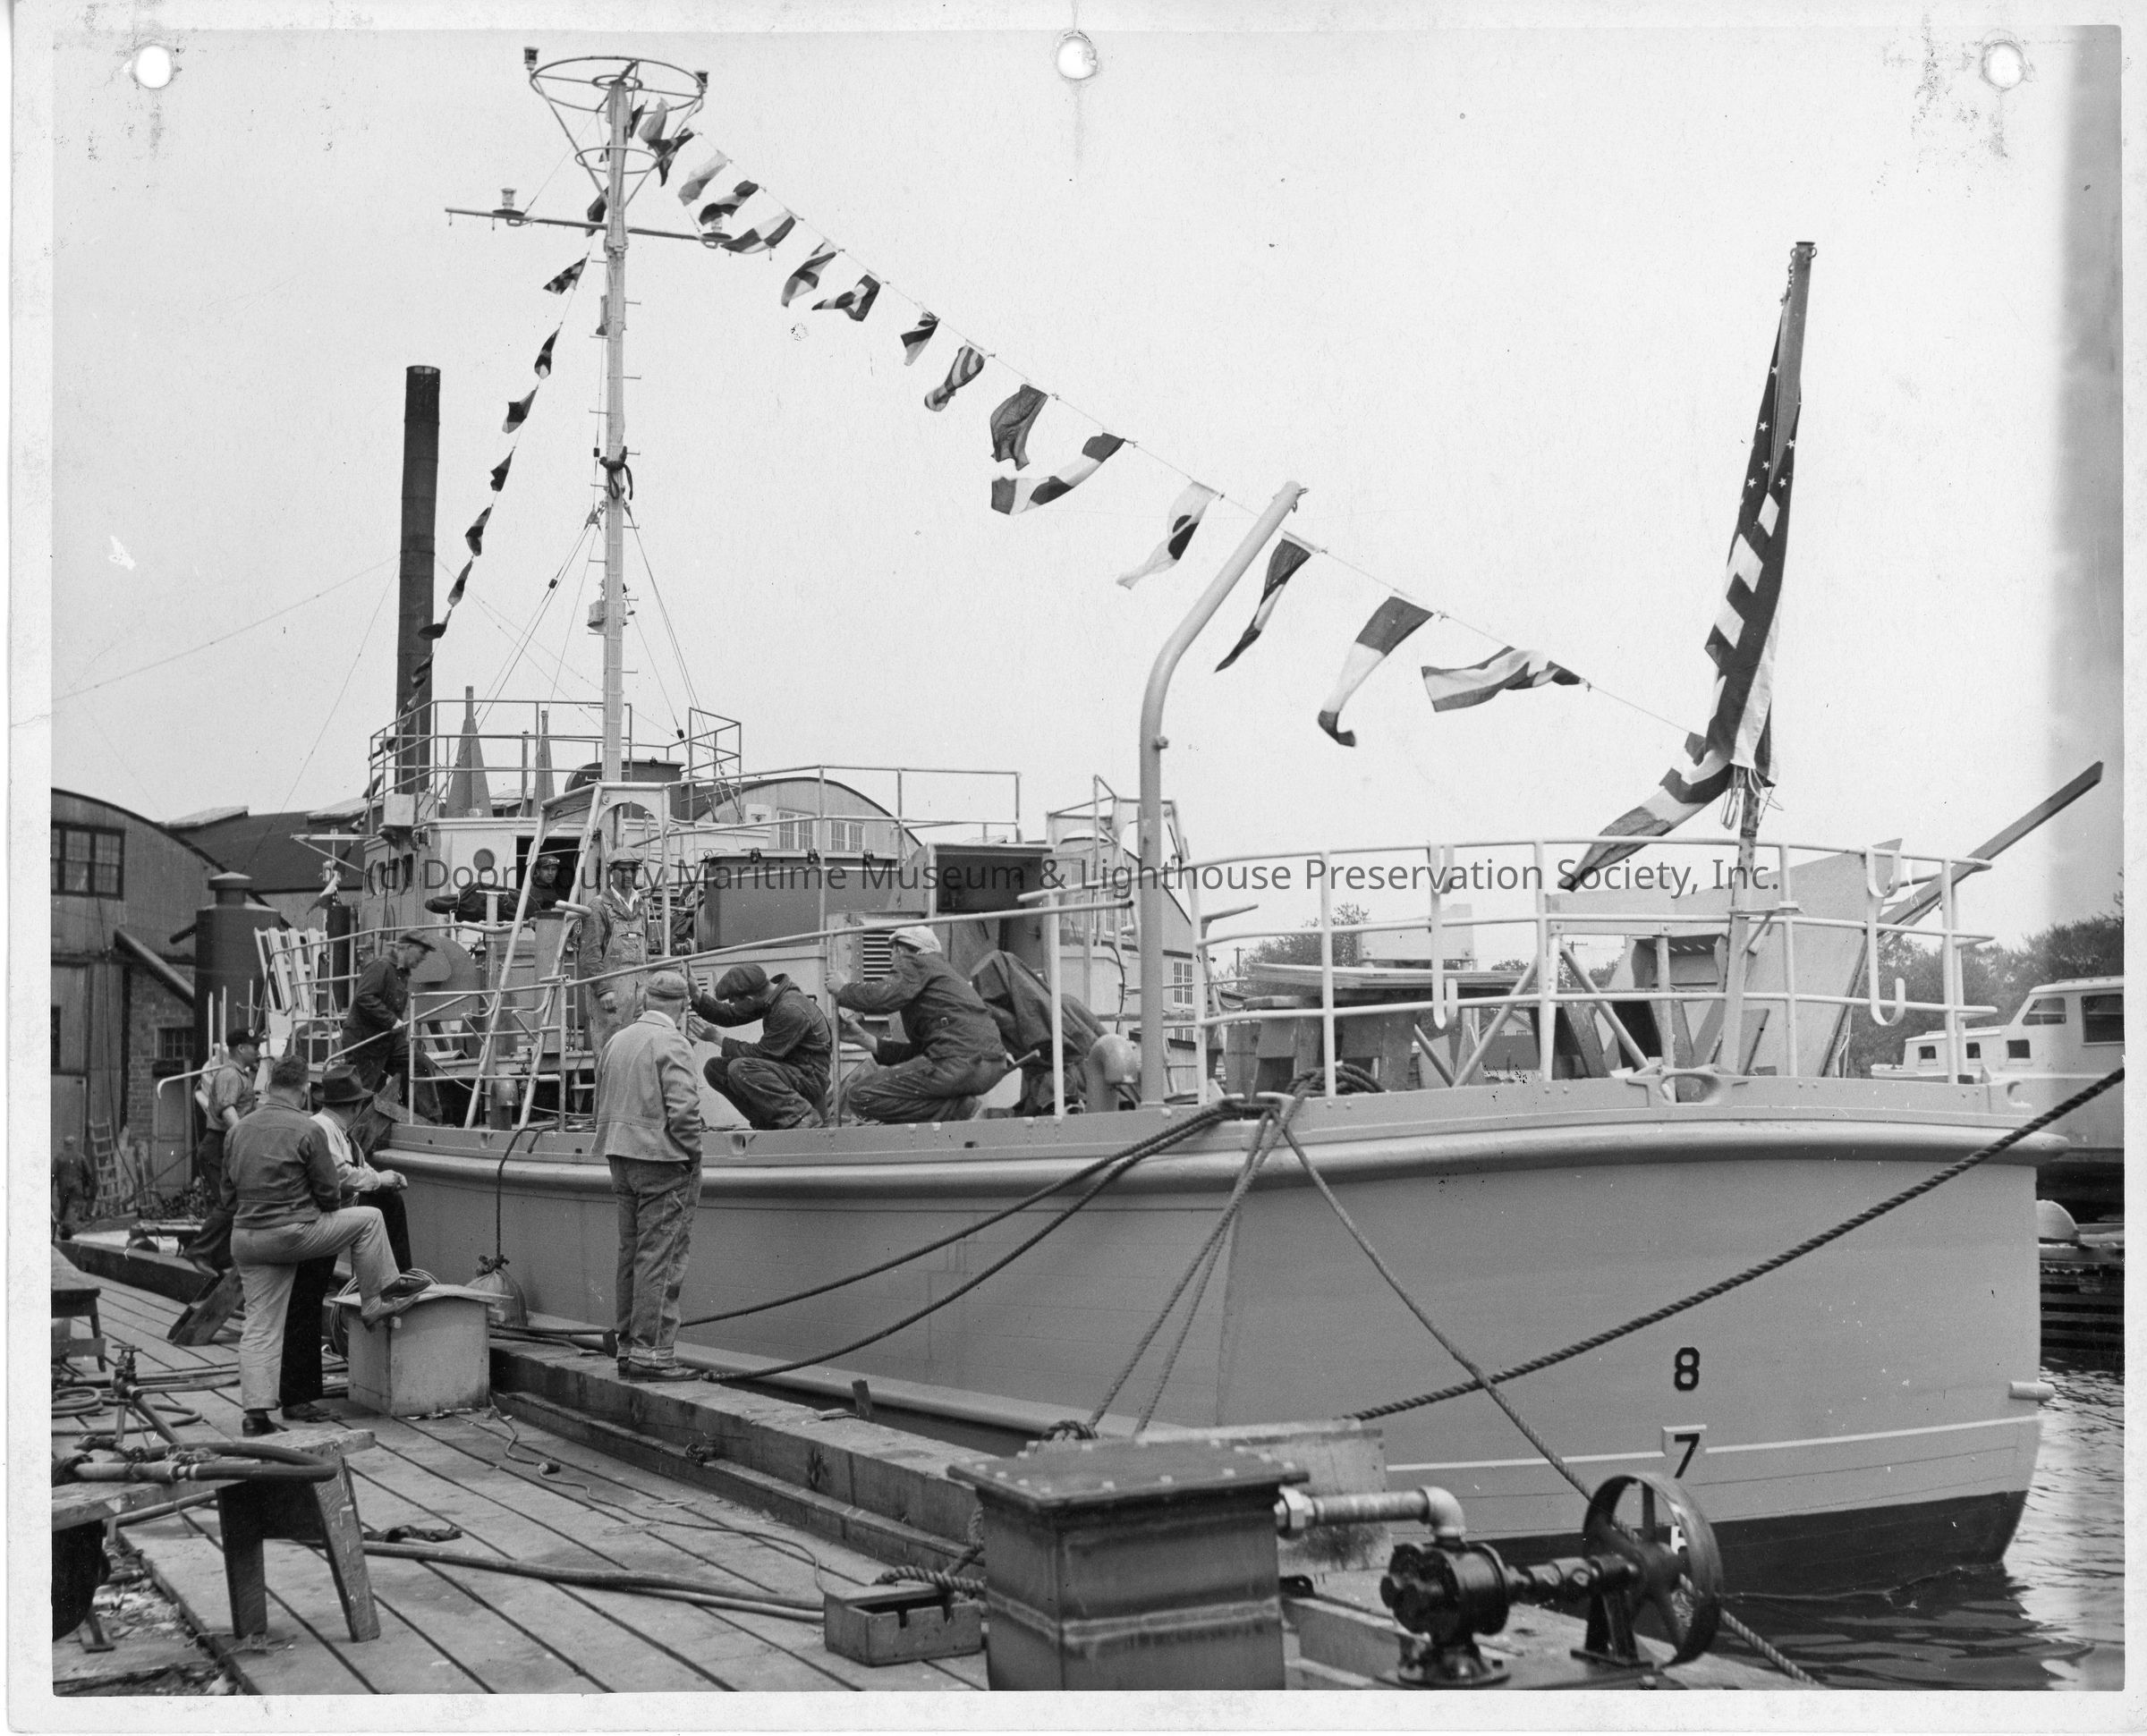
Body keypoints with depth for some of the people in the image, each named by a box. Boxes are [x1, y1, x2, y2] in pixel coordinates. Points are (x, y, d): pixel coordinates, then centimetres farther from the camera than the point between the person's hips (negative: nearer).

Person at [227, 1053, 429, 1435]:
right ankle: (377, 1299, 21)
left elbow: (228, 1189, 16)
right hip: (291, 1233, -6)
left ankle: (255, 1413, 5)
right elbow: (330, 1191, -4)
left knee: (259, 1327, 8)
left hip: (245, 1238, 6)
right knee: (368, 1219, 13)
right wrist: (313, 1213, 17)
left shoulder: (240, 1129, 9)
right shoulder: (307, 1129, -9)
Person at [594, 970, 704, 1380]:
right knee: (661, 1258, -6)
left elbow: (602, 1104, 16)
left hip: (621, 1160, 8)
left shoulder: (615, 1042, 14)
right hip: (662, 1161, -8)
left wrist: (618, 1143, 17)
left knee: (631, 1254, 13)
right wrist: (693, 1155, -7)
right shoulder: (671, 1044, -11)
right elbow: (683, 1110, -18)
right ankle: (651, 1353, -7)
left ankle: (628, 1347, 18)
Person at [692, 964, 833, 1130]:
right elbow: (730, 1016, 12)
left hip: (810, 1079, -9)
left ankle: (801, 1115, -19)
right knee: (715, 1068, 1)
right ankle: (769, 1120, 4)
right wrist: (697, 999, -1)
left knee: (740, 1069, -30)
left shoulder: (791, 1011, -25)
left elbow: (761, 1053, -21)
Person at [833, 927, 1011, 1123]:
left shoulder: (915, 963, 5)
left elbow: (883, 997, -16)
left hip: (960, 1061, -10)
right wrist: (864, 1037, 24)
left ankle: (958, 1111, -13)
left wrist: (842, 990, 3)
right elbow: (917, 1051, 25)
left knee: (862, 1096, -9)